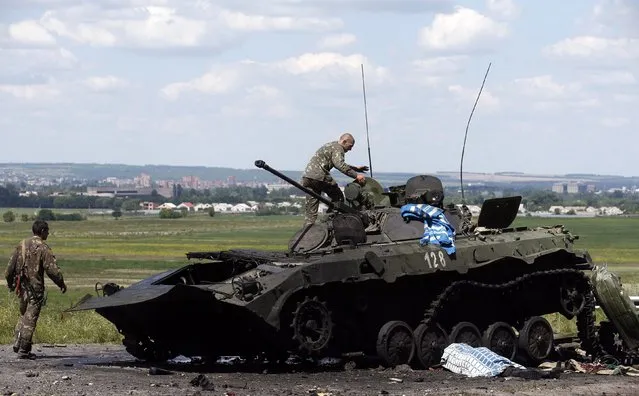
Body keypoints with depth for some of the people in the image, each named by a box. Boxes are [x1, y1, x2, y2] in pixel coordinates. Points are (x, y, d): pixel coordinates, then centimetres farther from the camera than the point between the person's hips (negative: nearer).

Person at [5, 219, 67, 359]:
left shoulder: (21, 245, 6)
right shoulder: (43, 248, -13)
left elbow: (11, 266, 11)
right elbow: (52, 269, -15)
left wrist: (10, 283, 23)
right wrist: (62, 284, -1)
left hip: (22, 287, 6)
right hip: (35, 287, -6)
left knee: (24, 315, 23)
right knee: (30, 318, -1)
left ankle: (18, 343, 13)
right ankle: (24, 350, 0)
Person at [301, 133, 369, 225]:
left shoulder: (330, 145, 29)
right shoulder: (337, 148, -3)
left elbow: (339, 165, 44)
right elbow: (340, 165, -21)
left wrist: (356, 168, 43)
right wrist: (356, 175, -22)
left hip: (306, 177, 9)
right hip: (319, 175, -9)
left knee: (310, 210, 5)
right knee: (338, 198, 7)